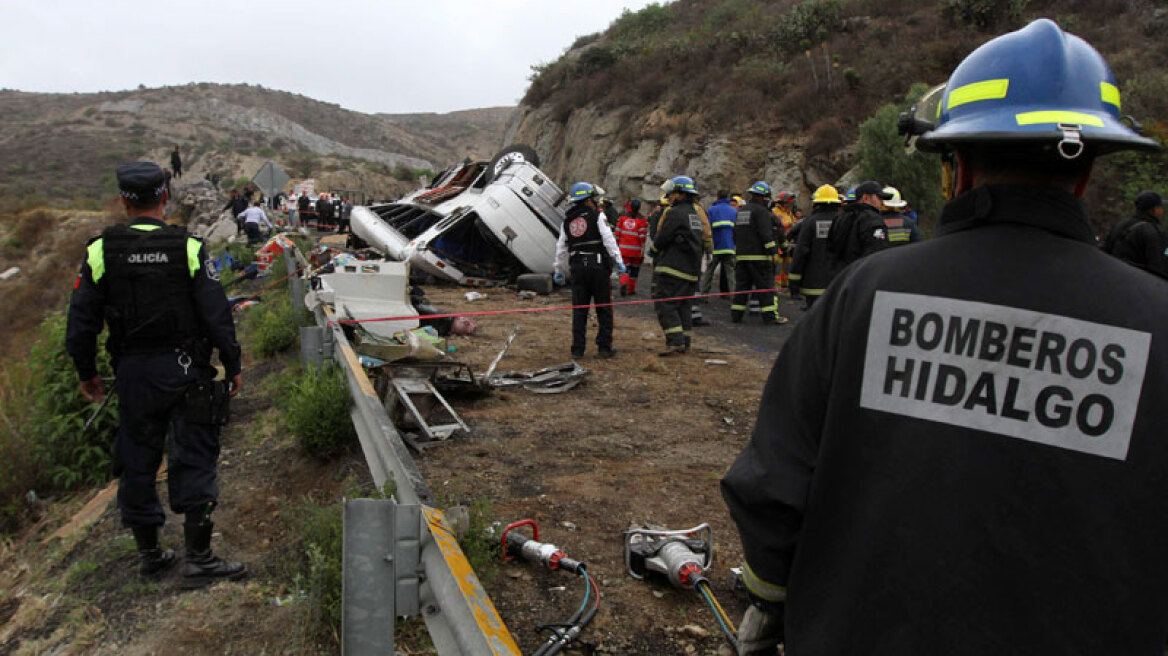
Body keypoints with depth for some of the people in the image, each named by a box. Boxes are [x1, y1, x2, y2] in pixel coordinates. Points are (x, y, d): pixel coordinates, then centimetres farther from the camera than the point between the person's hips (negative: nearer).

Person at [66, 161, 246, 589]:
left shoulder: (100, 250, -3)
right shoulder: (188, 247, -7)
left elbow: (81, 321, 1)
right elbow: (216, 316, -9)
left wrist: (86, 373, 14)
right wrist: (233, 366, 1)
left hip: (132, 373, 2)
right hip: (185, 369, -2)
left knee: (137, 459, 15)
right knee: (193, 459, 3)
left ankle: (148, 552, 28)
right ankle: (199, 559, 3)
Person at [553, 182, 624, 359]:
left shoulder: (567, 220, 14)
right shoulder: (597, 215, -1)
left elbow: (561, 248, 17)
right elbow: (609, 240, -10)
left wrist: (559, 270, 25)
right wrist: (619, 261, -8)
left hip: (577, 268, 4)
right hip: (598, 265, -4)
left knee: (579, 310, 8)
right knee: (604, 308, 4)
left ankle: (577, 349, 7)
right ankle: (604, 347, 4)